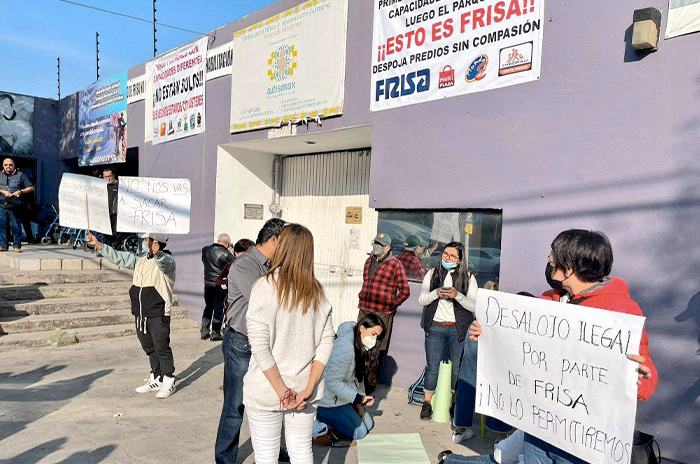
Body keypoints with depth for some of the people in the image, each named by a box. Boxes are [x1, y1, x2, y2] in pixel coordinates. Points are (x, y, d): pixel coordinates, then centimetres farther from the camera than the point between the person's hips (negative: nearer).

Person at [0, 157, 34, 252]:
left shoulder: (20, 175, 9)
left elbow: (31, 188, 7)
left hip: (15, 206, -2)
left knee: (16, 226, -3)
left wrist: (20, 191, -8)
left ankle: (17, 246, 3)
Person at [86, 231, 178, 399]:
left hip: (158, 314, -8)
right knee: (149, 348, 17)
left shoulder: (167, 260, -12)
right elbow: (118, 257, 14)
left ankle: (169, 383, 10)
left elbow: (162, 261, -36)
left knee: (162, 348, -2)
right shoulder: (140, 258, 12)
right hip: (140, 314, 8)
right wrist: (97, 244, 8)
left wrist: (156, 253, -58)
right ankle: (156, 380, 30)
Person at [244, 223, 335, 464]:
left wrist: (282, 390, -13)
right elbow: (326, 341, -3)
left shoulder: (265, 286, -14)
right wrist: (309, 388, -5)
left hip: (266, 390, -4)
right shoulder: (316, 291, -1)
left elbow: (259, 345, -18)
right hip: (304, 386, 4)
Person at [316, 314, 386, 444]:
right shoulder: (345, 348, -30)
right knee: (359, 432, -6)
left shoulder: (361, 346, 1)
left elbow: (359, 376, 9)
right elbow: (333, 383, -29)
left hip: (343, 397, 10)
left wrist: (359, 403, 3)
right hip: (328, 400, -10)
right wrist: (359, 399, -24)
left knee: (368, 424, 14)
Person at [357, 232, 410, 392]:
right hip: (363, 311, 6)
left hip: (382, 314, -6)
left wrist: (391, 306, -4)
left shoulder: (395, 264, -5)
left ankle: (370, 386, 10)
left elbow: (405, 290, -3)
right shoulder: (369, 261, 14)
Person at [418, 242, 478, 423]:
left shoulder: (468, 277, 0)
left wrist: (457, 295, -22)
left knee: (457, 368, 5)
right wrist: (436, 293, -16)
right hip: (435, 327, 1)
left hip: (458, 329, -1)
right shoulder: (433, 274, 5)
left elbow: (474, 306, -6)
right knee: (433, 366, 5)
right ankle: (427, 403, 18)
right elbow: (421, 300, 2)